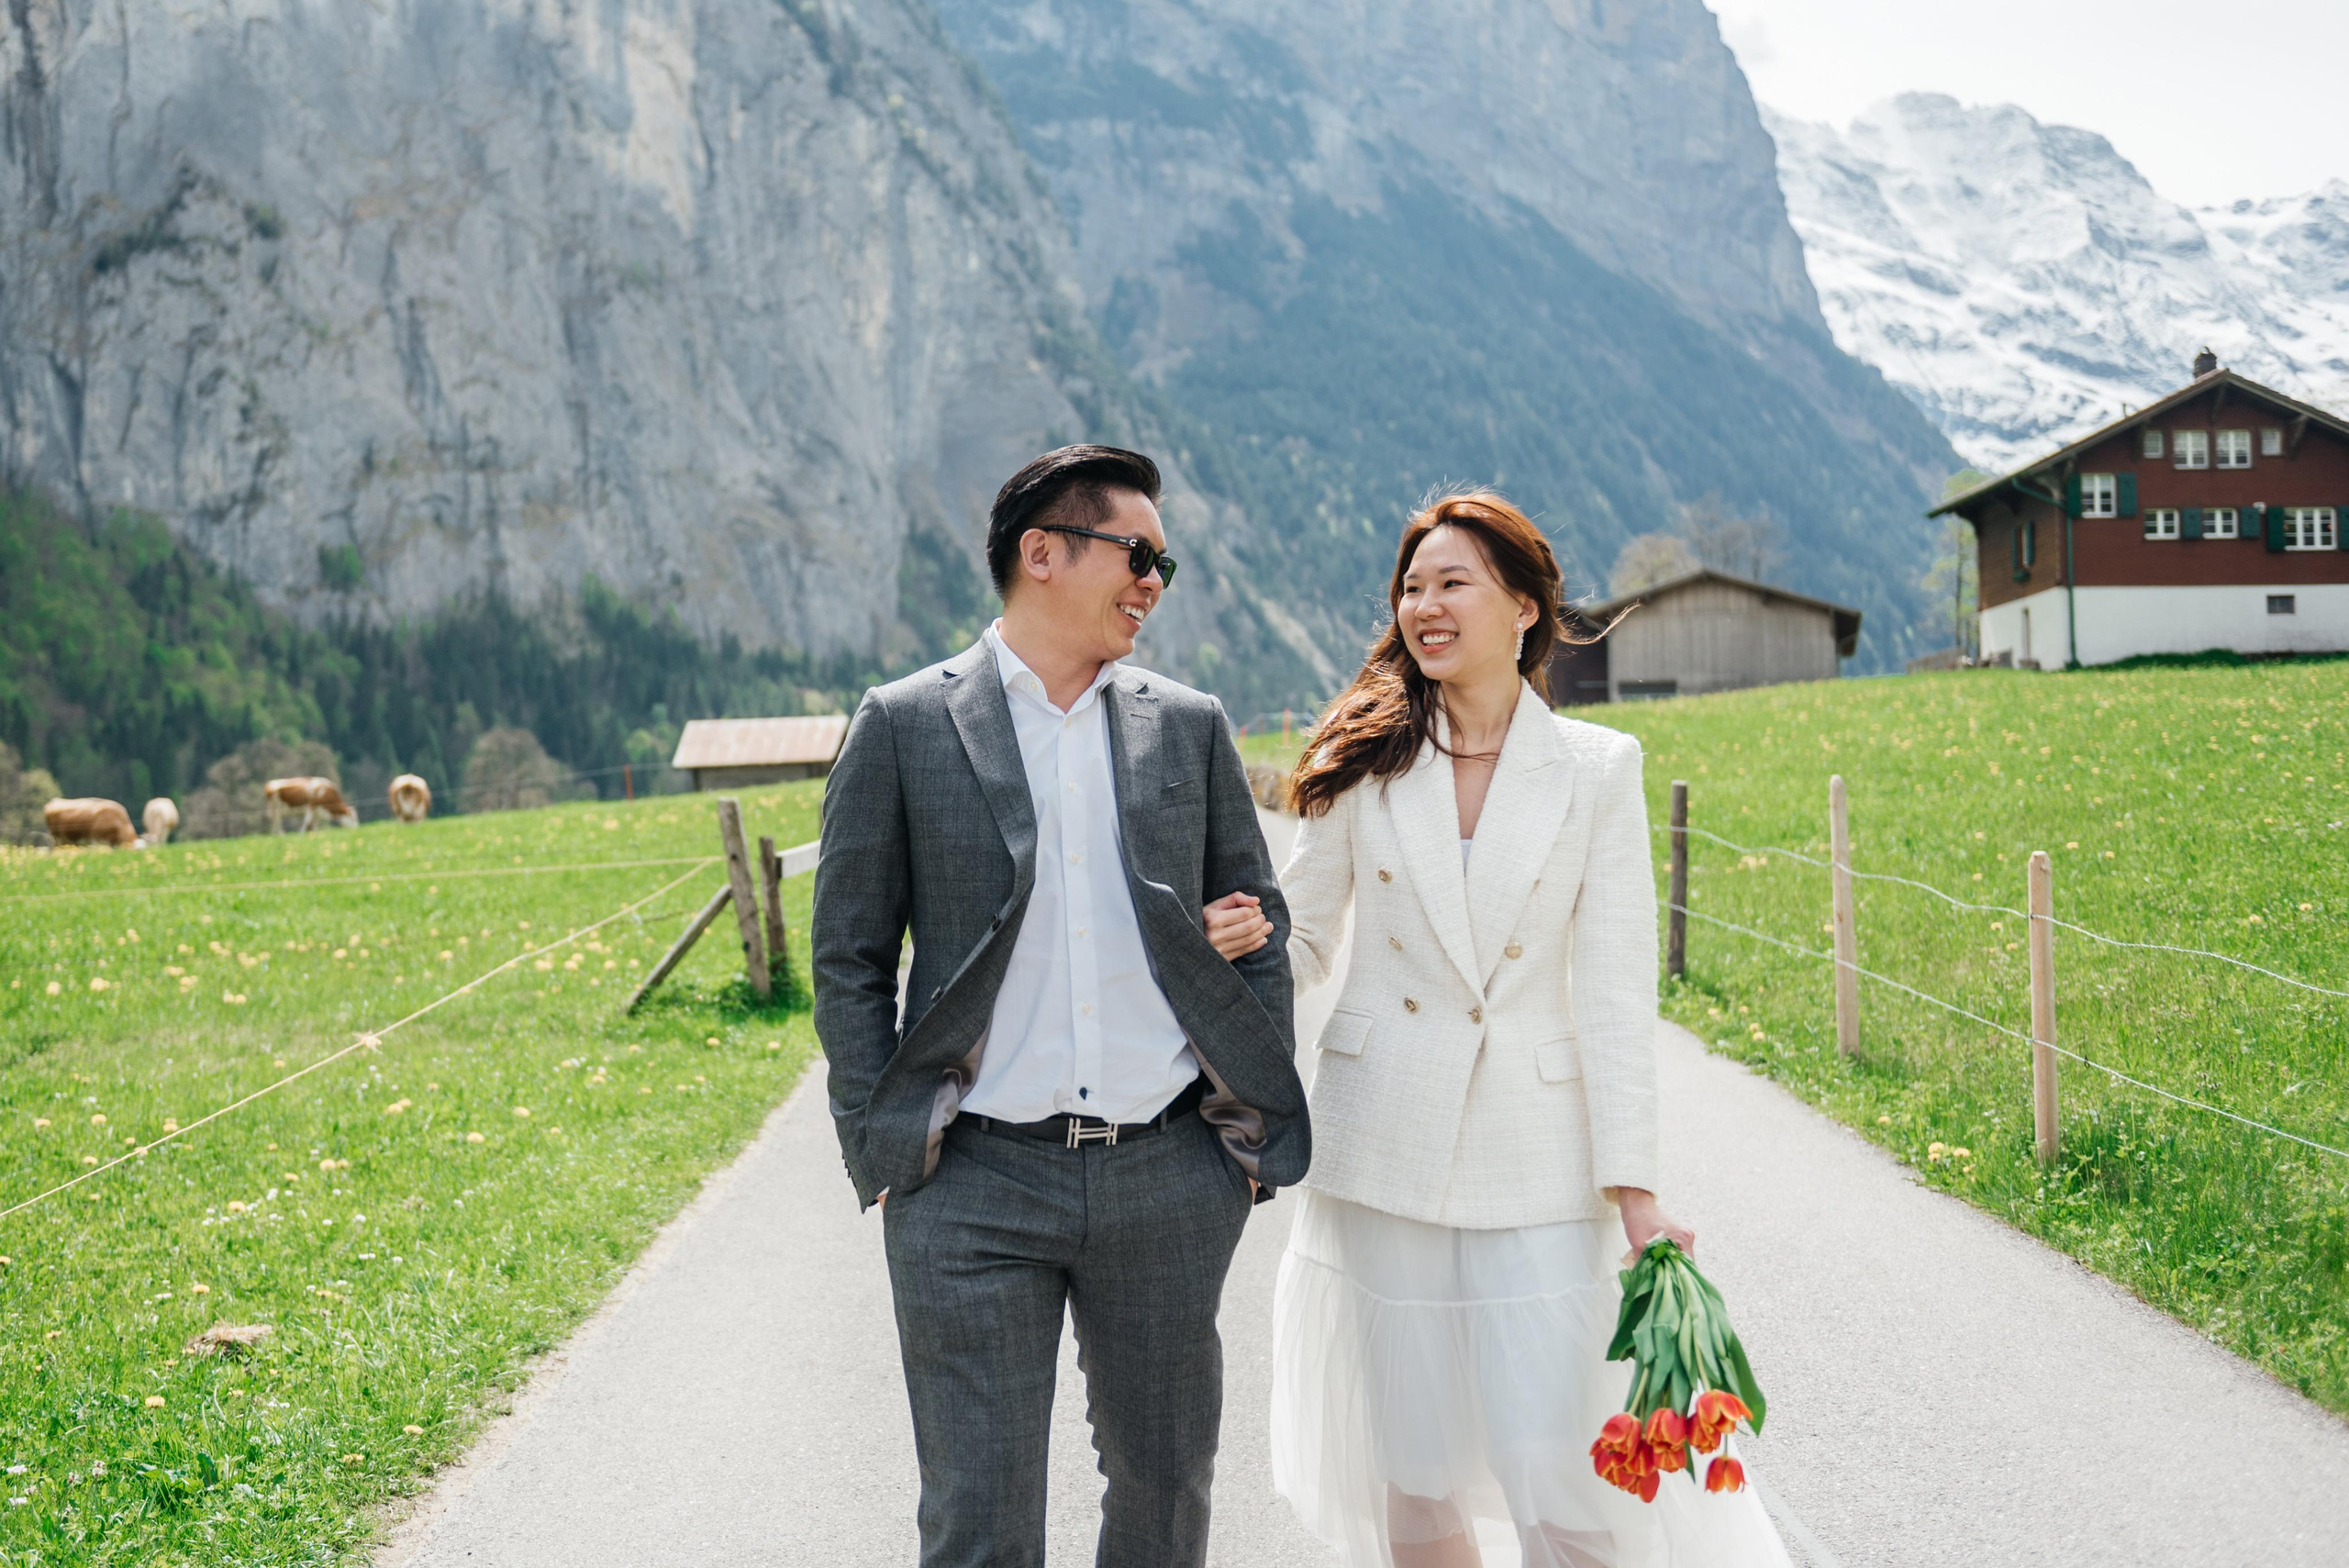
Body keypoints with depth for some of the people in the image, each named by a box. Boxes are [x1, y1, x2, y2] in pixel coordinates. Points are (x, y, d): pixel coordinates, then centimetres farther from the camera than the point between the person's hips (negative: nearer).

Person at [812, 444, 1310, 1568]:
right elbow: (848, 958, 2)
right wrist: (878, 1153, -5)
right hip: (976, 1189, -3)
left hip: (1168, 1179, 3)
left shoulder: (1190, 727, 9)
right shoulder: (902, 726, 0)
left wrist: (1258, 1121, 8)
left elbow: (1261, 919, 14)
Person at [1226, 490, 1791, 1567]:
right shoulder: (1365, 768, 4)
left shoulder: (1597, 772, 0)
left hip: (1536, 1161, -2)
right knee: (1413, 1479, 7)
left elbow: (1614, 990, -3)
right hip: (1386, 1149, 2)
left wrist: (1633, 1188, -9)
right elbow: (1303, 941, 9)